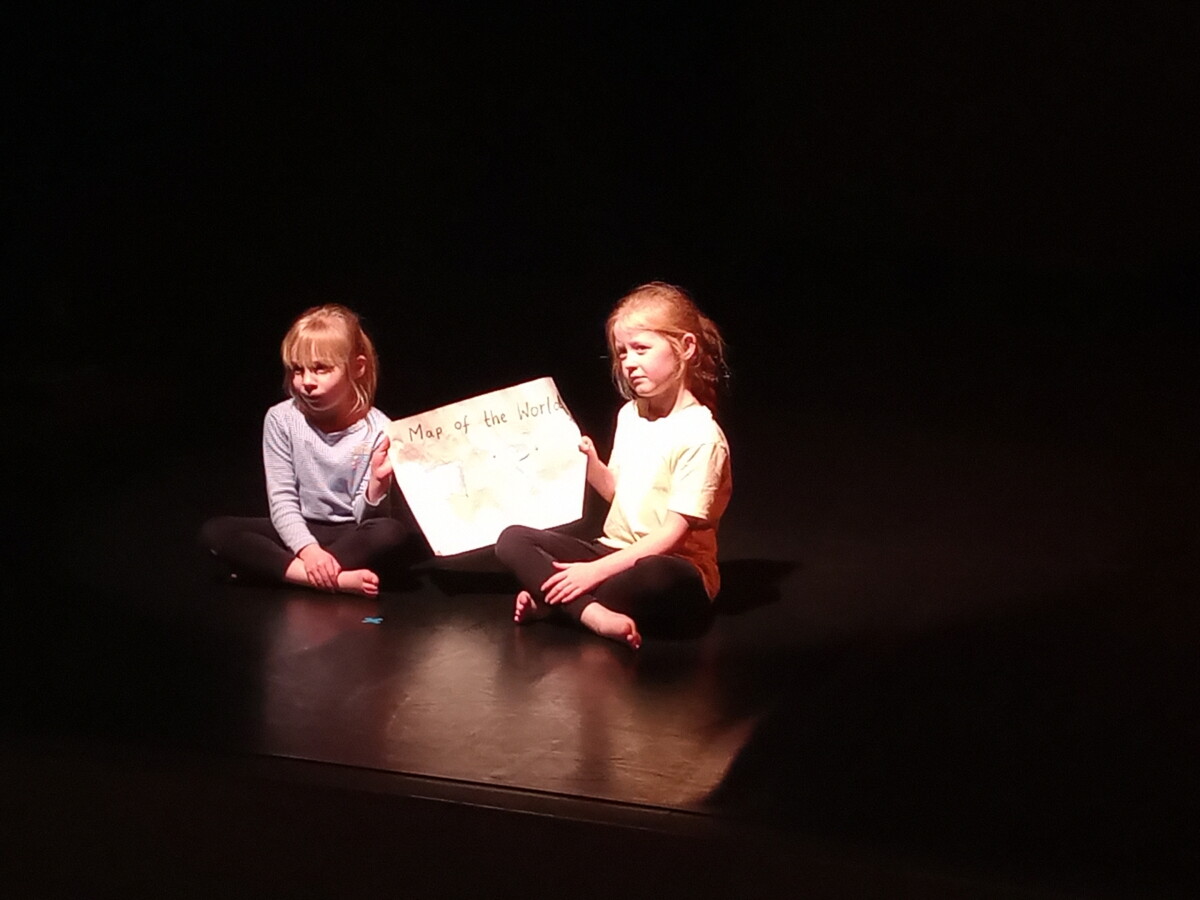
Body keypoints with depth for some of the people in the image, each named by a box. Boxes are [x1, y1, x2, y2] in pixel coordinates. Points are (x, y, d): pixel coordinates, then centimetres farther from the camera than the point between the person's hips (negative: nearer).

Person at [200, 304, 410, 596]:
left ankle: (267, 568, -27)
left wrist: (378, 484, -34)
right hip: (299, 531, 2)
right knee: (215, 531, -21)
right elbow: (281, 499, -9)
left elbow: (365, 516, -12)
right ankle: (338, 579, -33)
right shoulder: (282, 419, -7)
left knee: (393, 533, -34)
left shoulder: (377, 429, -12)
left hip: (351, 536, -2)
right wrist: (307, 549, -25)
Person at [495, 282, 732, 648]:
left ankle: (549, 600, -19)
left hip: (668, 566, -7)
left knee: (657, 577, -42)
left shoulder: (701, 435, -15)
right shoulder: (630, 415, 8)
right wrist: (590, 462, -2)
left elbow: (673, 533, -19)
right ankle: (593, 613, -29)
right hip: (615, 552, 8)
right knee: (512, 539, -8)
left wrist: (597, 570, -23)